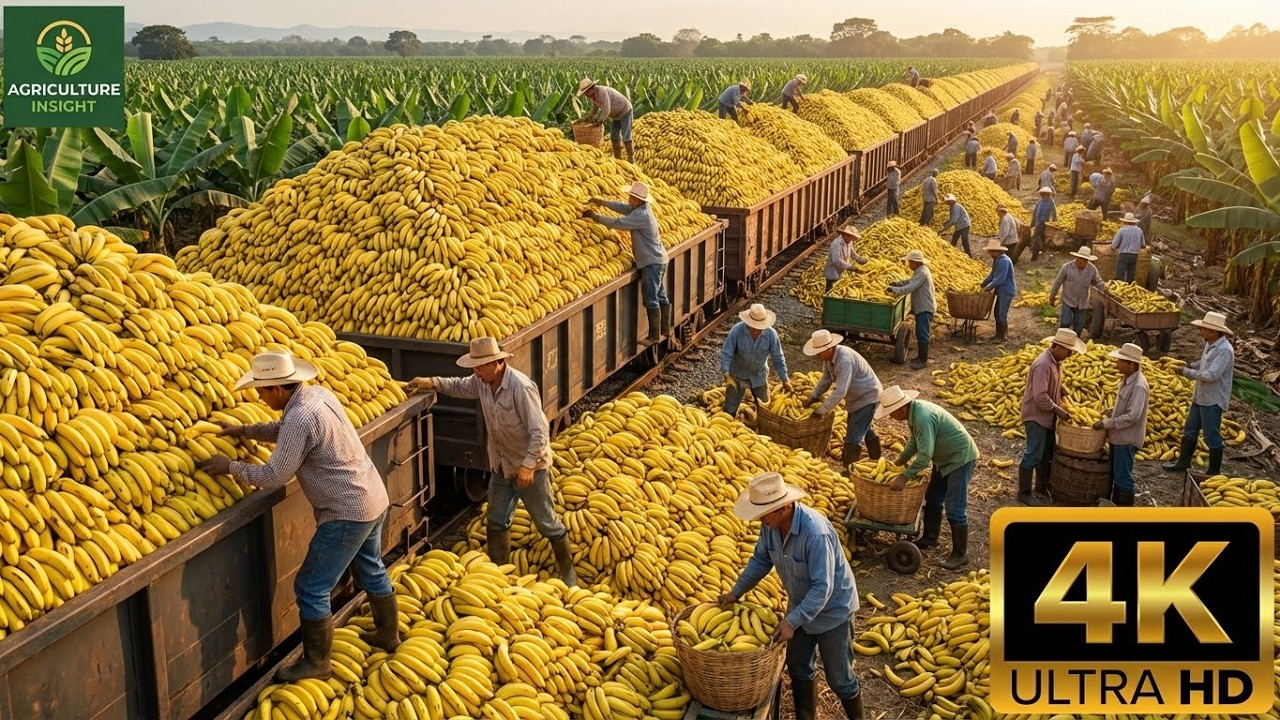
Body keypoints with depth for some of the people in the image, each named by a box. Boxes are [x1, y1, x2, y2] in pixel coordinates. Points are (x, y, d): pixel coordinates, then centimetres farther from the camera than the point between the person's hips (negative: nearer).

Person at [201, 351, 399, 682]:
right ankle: (388, 634, 45)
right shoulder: (318, 393, 3)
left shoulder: (300, 418, -25)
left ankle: (316, 663, 16)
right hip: (374, 499, 10)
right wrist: (244, 430, 17)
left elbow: (274, 476, -22)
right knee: (371, 569, 27)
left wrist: (230, 466, -10)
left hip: (347, 515, -10)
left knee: (311, 588, 3)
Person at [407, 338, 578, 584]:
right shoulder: (481, 381, -6)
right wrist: (432, 382, 2)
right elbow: (460, 386, 17)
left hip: (530, 467, -7)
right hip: (501, 466, 7)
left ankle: (567, 571, 25)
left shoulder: (521, 388, -28)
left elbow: (539, 432, -27)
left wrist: (528, 465, -29)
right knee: (496, 523, 15)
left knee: (547, 523, 7)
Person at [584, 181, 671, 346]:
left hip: (651, 263, -10)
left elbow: (618, 223, -24)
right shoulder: (643, 208, 5)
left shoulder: (642, 215, -23)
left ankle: (655, 336, -3)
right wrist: (602, 202, 7)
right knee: (660, 296, 16)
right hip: (657, 260, 10)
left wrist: (595, 217, -17)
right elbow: (623, 208, 15)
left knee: (651, 299, -6)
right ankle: (665, 329, 25)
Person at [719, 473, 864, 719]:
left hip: (832, 610, -7)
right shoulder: (771, 524, -16)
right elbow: (761, 560, 3)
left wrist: (792, 622, -35)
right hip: (801, 607, 7)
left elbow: (822, 588, -34)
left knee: (839, 678, 8)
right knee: (798, 669, 19)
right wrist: (736, 592, 2)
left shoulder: (815, 532, -38)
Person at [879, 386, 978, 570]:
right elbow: (915, 441, 15)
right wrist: (899, 462, 15)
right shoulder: (913, 411, -2)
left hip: (961, 458, -10)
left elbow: (925, 455, -34)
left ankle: (960, 554, 3)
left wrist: (904, 477, -31)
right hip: (944, 458, 10)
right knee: (932, 499, 18)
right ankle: (930, 537, 34)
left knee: (955, 509, -7)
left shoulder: (923, 417, -33)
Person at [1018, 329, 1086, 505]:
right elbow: (1040, 396, -29)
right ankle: (1024, 493, 5)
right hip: (1036, 416, -9)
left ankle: (1042, 487, 30)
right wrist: (1058, 410, -24)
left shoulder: (1056, 361, 5)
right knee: (1034, 456, -4)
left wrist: (1062, 404, 6)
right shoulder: (1043, 364, -25)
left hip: (1048, 416, 9)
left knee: (1047, 454, 16)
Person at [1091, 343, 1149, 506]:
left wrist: (1107, 423, -23)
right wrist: (1109, 412, 7)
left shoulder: (1138, 386, -23)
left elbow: (1132, 416, -27)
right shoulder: (1127, 380, 6)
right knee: (1114, 473, 19)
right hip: (1118, 437, 10)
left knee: (1123, 477, 0)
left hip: (1127, 440, -10)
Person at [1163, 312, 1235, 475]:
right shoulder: (1210, 344, 5)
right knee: (1190, 431, 19)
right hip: (1200, 397, 9)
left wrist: (1189, 373, -18)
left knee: (1212, 437, 2)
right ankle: (1183, 463, 33)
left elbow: (1211, 375, -29)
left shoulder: (1224, 350, -24)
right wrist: (1189, 366, 3)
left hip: (1213, 401, -9)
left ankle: (1214, 472, 15)